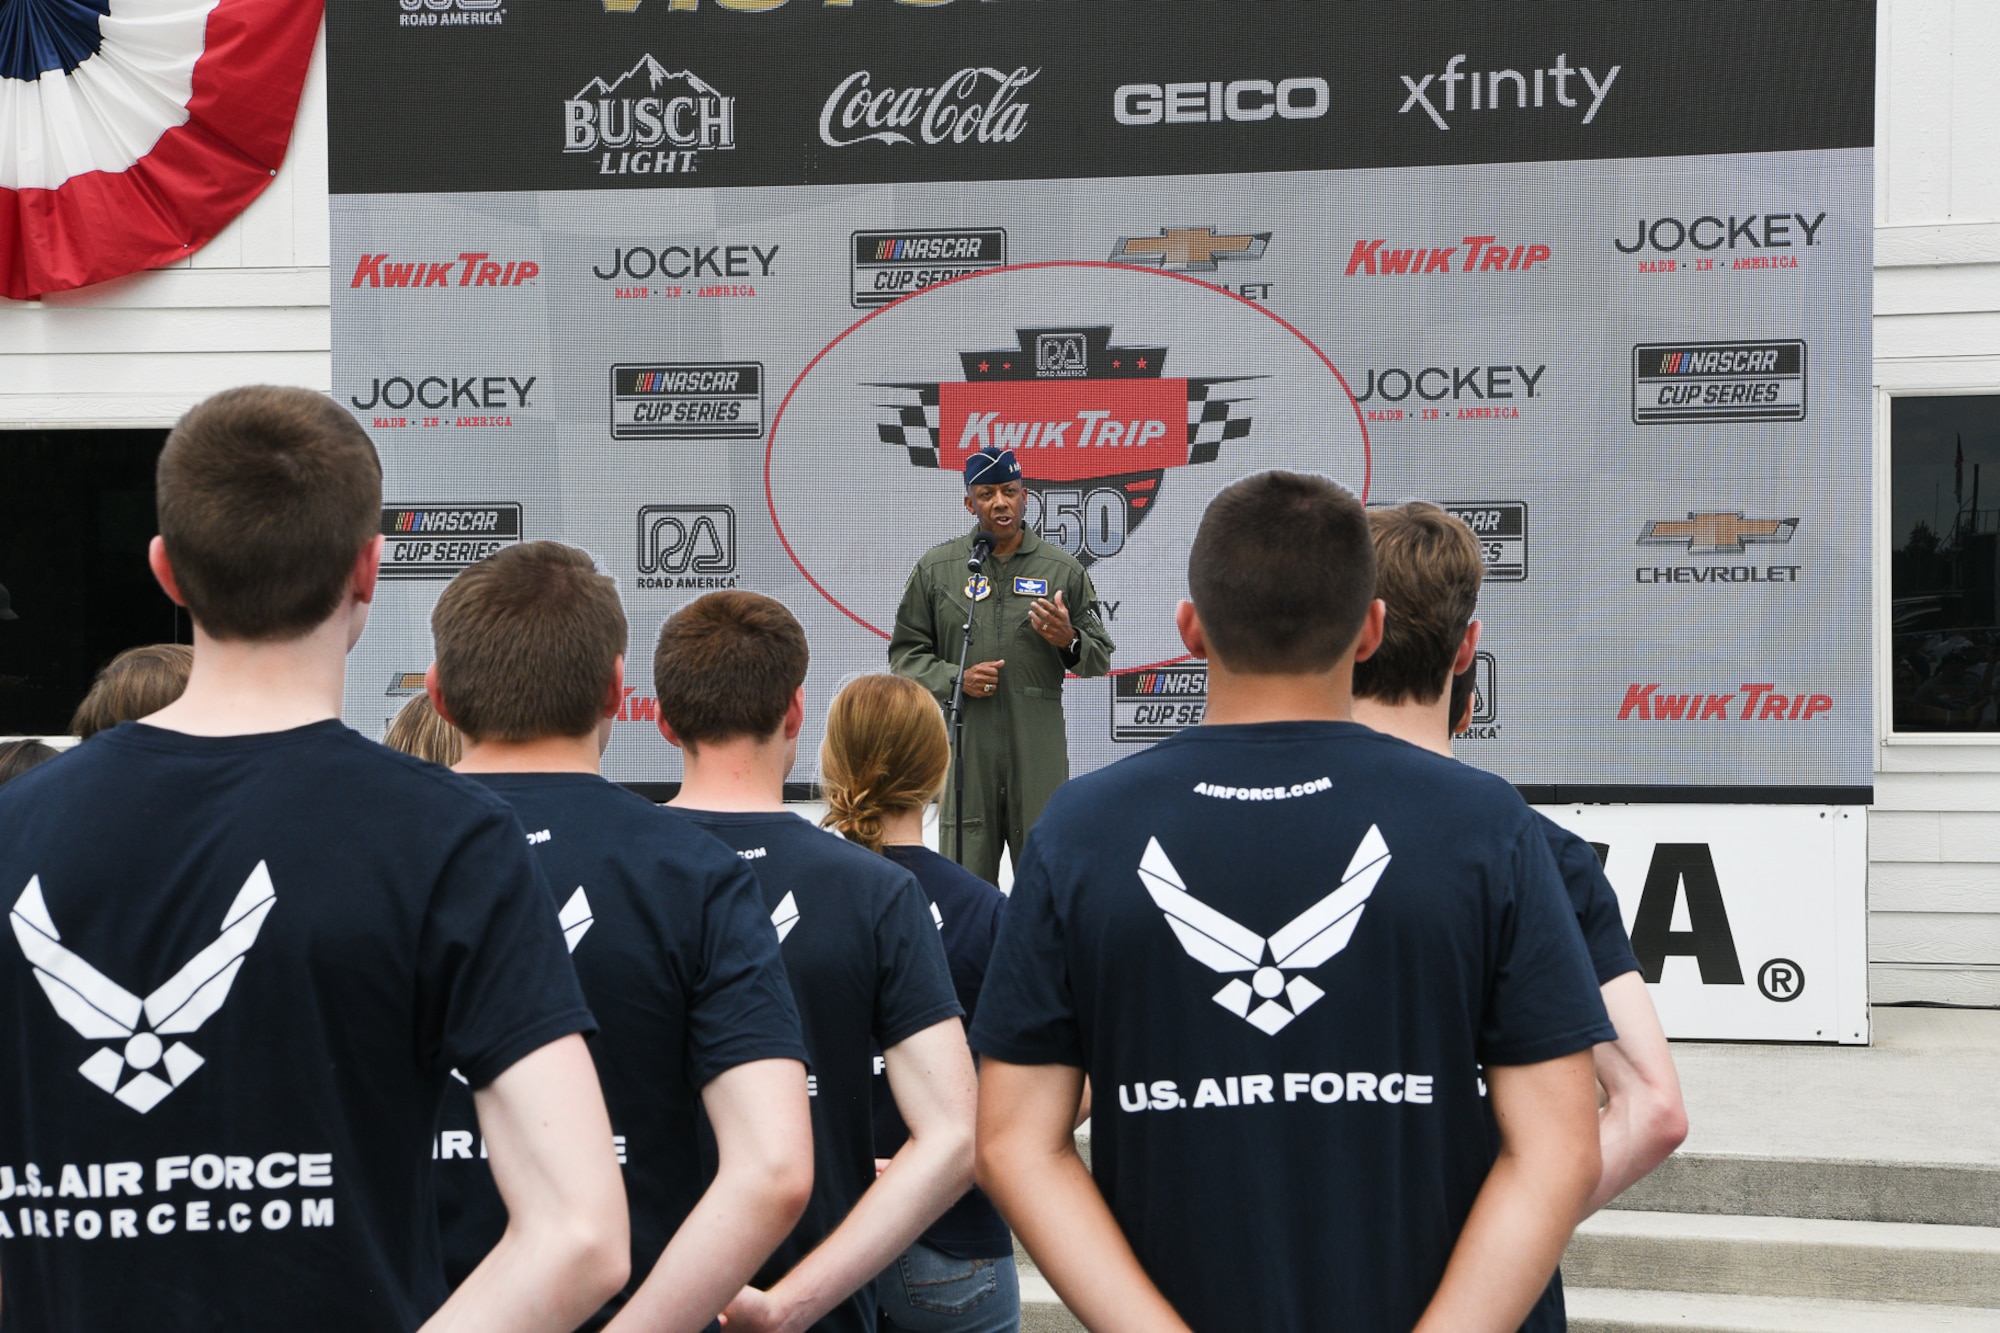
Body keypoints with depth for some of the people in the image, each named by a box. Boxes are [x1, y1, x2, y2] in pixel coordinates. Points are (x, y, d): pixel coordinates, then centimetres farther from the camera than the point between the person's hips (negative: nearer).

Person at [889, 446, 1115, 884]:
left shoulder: (1062, 568, 5)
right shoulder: (936, 567, 5)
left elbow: (1100, 658, 10)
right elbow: (905, 653, 9)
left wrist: (1069, 641, -11)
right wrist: (955, 678, -8)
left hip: (1040, 748, 0)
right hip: (964, 745, 0)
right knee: (966, 874, 4)